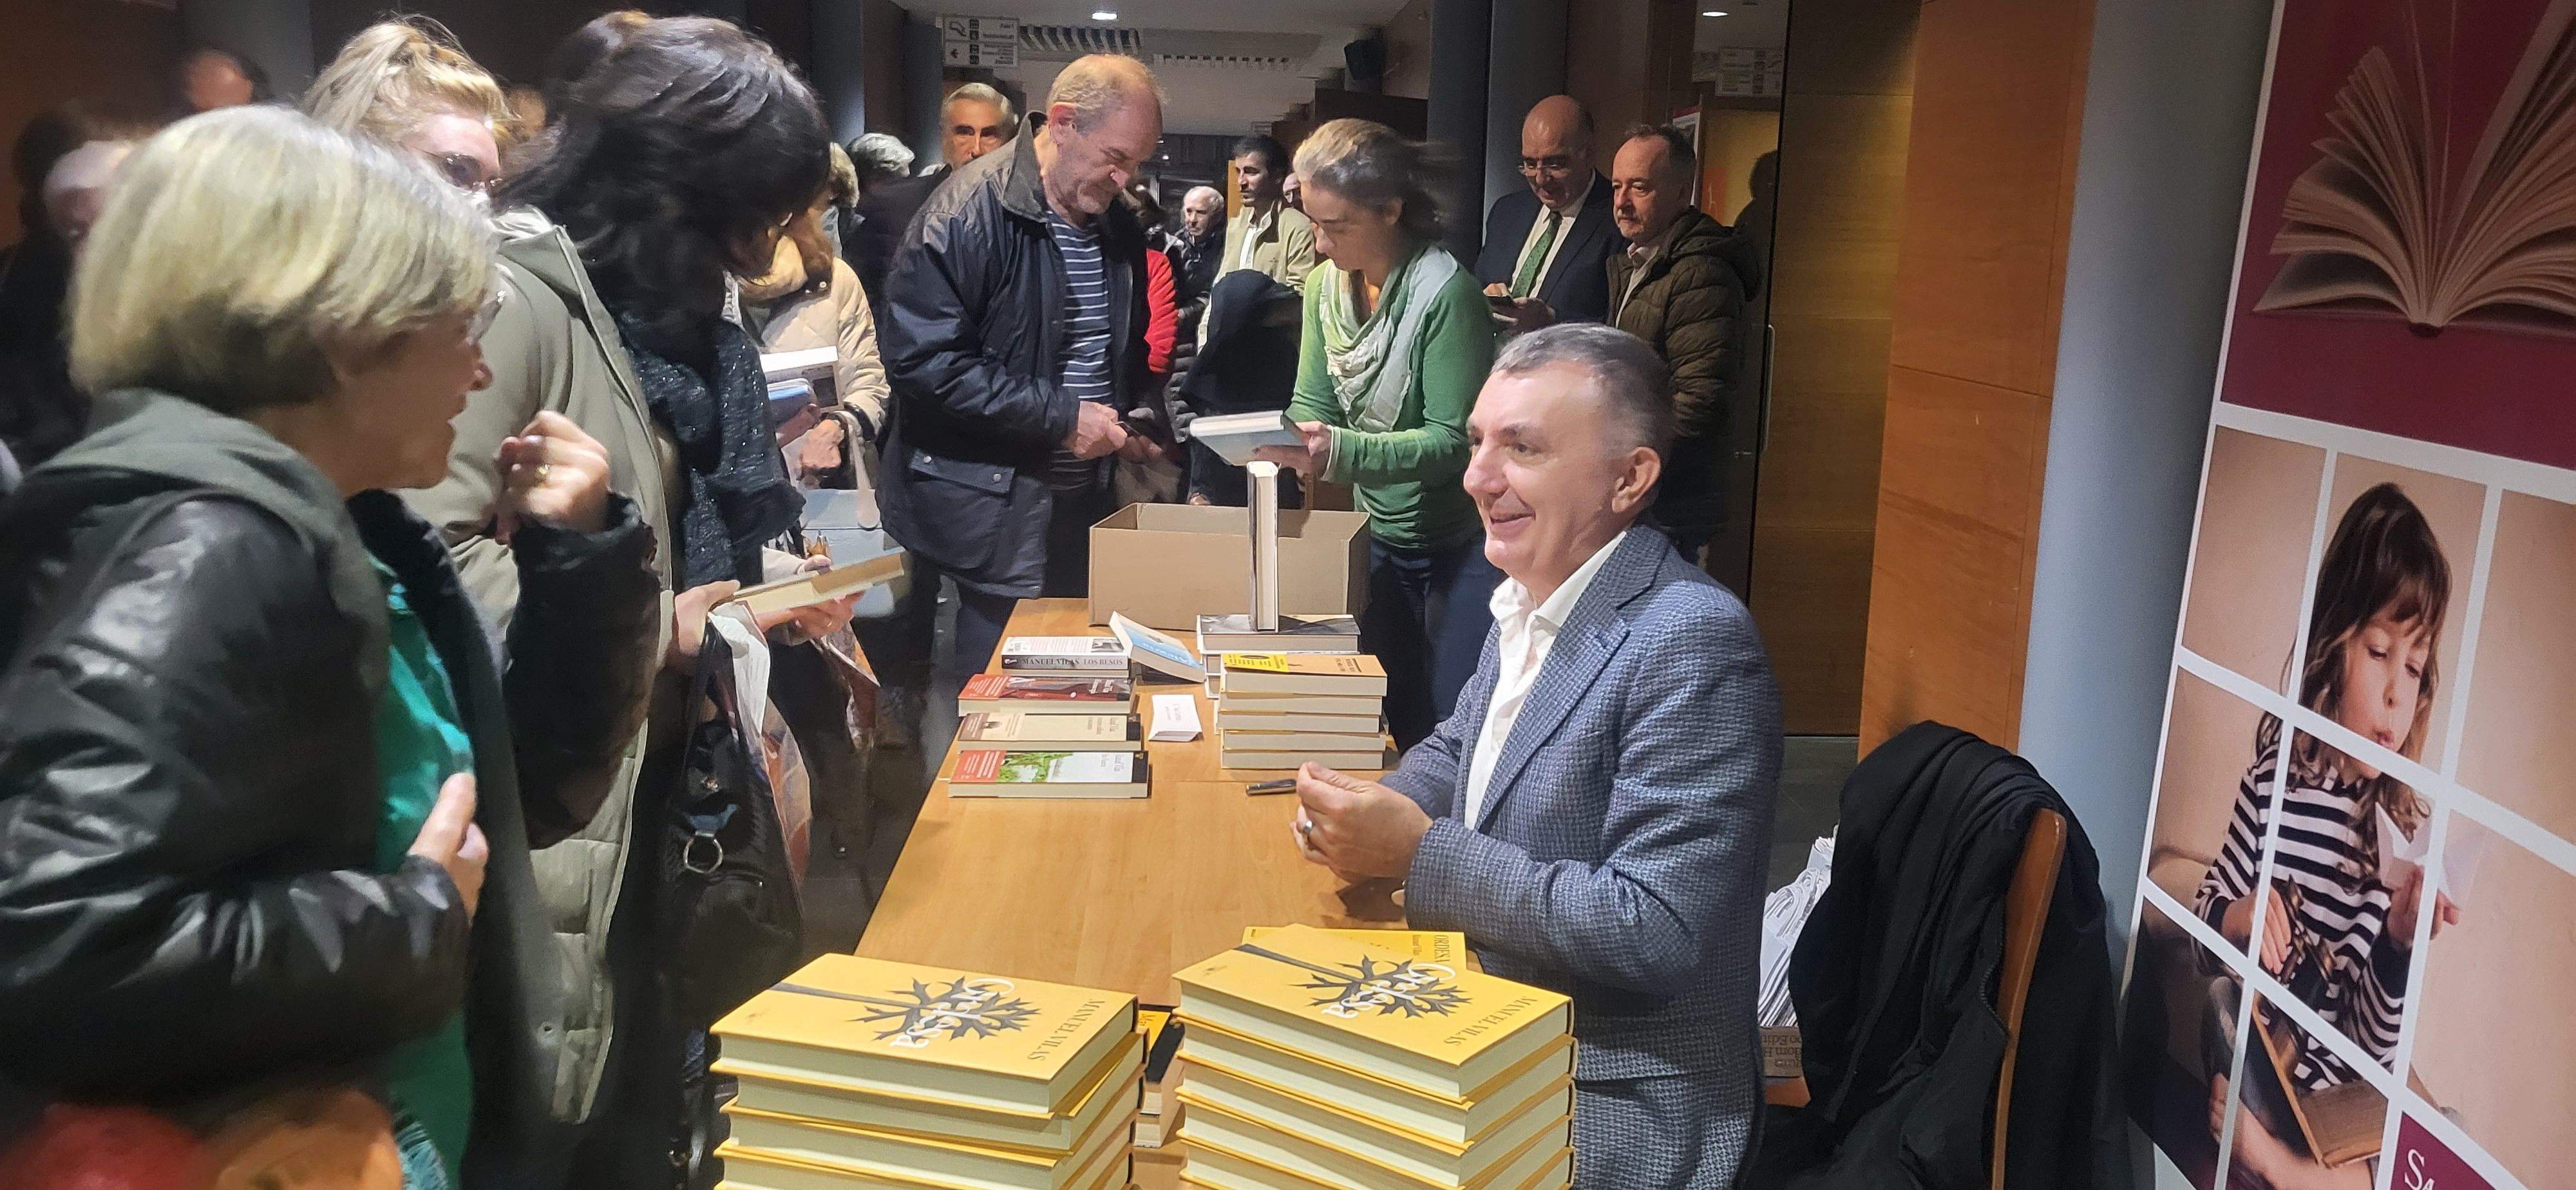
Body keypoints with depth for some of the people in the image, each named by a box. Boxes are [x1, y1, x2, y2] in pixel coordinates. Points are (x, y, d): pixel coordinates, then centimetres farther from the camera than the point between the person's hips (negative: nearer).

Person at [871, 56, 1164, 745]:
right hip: (991, 513, -7)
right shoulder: (969, 213, -15)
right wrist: (1059, 416, -21)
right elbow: (921, 359, -22)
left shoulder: (1119, 228, 9)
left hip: (1085, 504, 7)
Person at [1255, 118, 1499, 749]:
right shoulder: (1326, 284, 1)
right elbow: (1312, 405, 4)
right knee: (1394, 722, 16)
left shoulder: (1445, 293, -21)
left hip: (1459, 547, -6)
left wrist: (1341, 451, -34)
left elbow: (1453, 441, -23)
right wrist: (1277, 440, -18)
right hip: (1381, 537, 7)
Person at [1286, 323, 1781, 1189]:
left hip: (1609, 1118, -7)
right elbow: (1461, 749, 19)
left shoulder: (1690, 641, -23)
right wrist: (1367, 811, -3)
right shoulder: (1530, 600, 3)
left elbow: (1653, 936, -27)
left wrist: (1420, 852, -23)